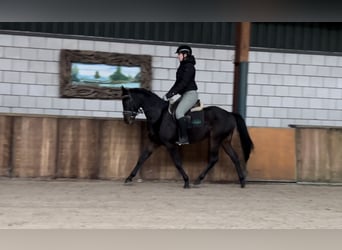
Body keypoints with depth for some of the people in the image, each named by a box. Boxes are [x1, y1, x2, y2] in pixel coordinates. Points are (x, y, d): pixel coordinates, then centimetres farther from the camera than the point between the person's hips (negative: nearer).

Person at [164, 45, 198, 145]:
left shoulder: (189, 66, -12)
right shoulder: (182, 66, 17)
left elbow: (184, 83, -20)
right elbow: (178, 82, 20)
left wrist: (171, 93, -21)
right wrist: (168, 94, 12)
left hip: (191, 93, -11)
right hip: (185, 94, 11)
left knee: (179, 112, -26)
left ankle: (184, 138, -22)